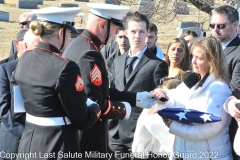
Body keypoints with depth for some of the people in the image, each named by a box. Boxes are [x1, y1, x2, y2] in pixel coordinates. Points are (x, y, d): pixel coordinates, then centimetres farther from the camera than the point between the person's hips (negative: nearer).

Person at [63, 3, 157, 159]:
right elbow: (95, 102, -26)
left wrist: (136, 98, 12)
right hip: (88, 137, -10)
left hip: (75, 131, 10)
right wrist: (123, 109, -9)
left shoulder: (78, 44, 9)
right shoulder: (90, 54, -22)